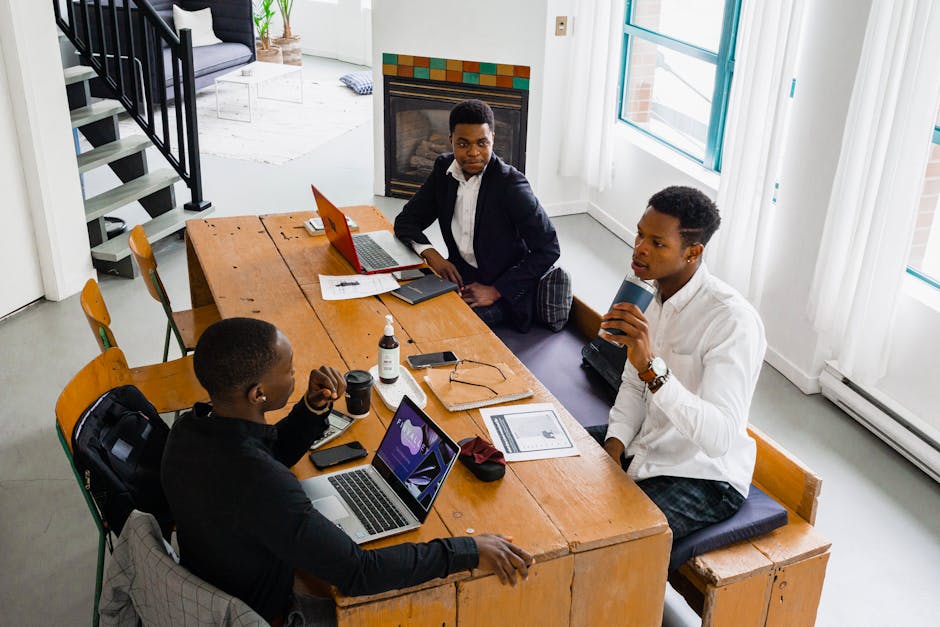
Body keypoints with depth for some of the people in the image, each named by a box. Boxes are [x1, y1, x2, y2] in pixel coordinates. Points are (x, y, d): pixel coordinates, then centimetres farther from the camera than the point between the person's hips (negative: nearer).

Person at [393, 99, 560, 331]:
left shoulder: (510, 183, -19)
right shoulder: (444, 168, 0)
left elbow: (549, 249, -18)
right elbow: (406, 220, 6)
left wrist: (495, 291, -21)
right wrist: (432, 255, -15)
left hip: (502, 289, -6)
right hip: (458, 275, 6)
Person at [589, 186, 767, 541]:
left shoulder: (733, 321, -27)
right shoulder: (652, 292, -1)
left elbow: (719, 438, -34)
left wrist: (651, 366, -44)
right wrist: (614, 444, -7)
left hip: (703, 475, -8)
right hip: (644, 444, 8)